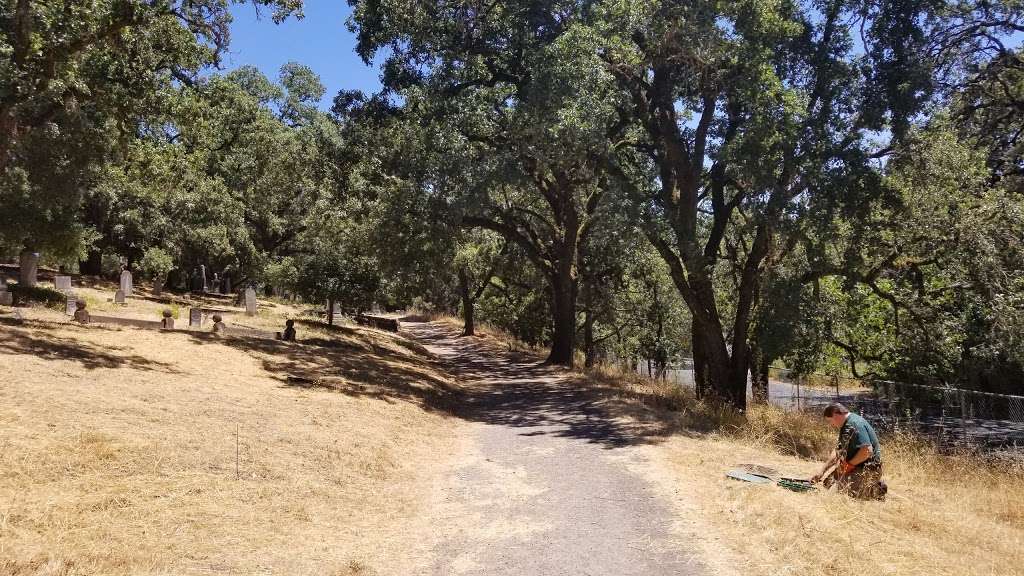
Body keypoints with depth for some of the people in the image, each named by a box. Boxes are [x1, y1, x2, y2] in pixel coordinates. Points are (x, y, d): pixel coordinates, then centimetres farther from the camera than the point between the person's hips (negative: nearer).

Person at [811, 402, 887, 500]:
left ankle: (877, 490, -4)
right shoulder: (845, 426, 14)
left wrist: (849, 464, -17)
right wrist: (822, 471, 11)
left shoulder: (855, 424, -20)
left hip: (870, 469, -11)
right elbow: (838, 451, 17)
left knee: (841, 488, -25)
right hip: (857, 466, 11)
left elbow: (867, 451, -30)